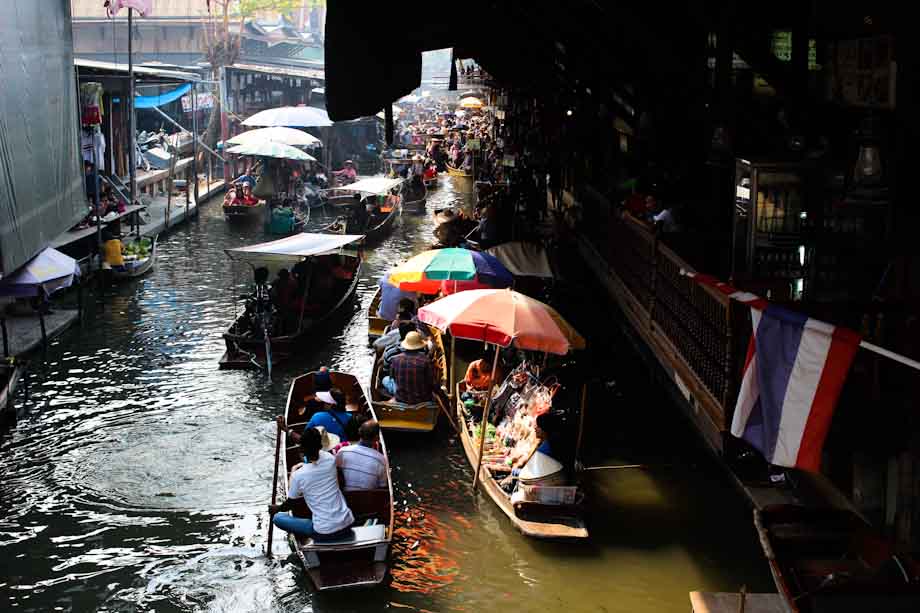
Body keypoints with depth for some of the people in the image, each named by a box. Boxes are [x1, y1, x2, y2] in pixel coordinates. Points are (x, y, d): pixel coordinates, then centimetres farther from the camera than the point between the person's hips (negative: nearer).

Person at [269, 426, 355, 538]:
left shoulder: (298, 475, -13)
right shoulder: (330, 459, -4)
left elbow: (289, 504, 6)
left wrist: (277, 508, 27)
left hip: (325, 533, -5)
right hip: (348, 524, 5)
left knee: (277, 517, 9)